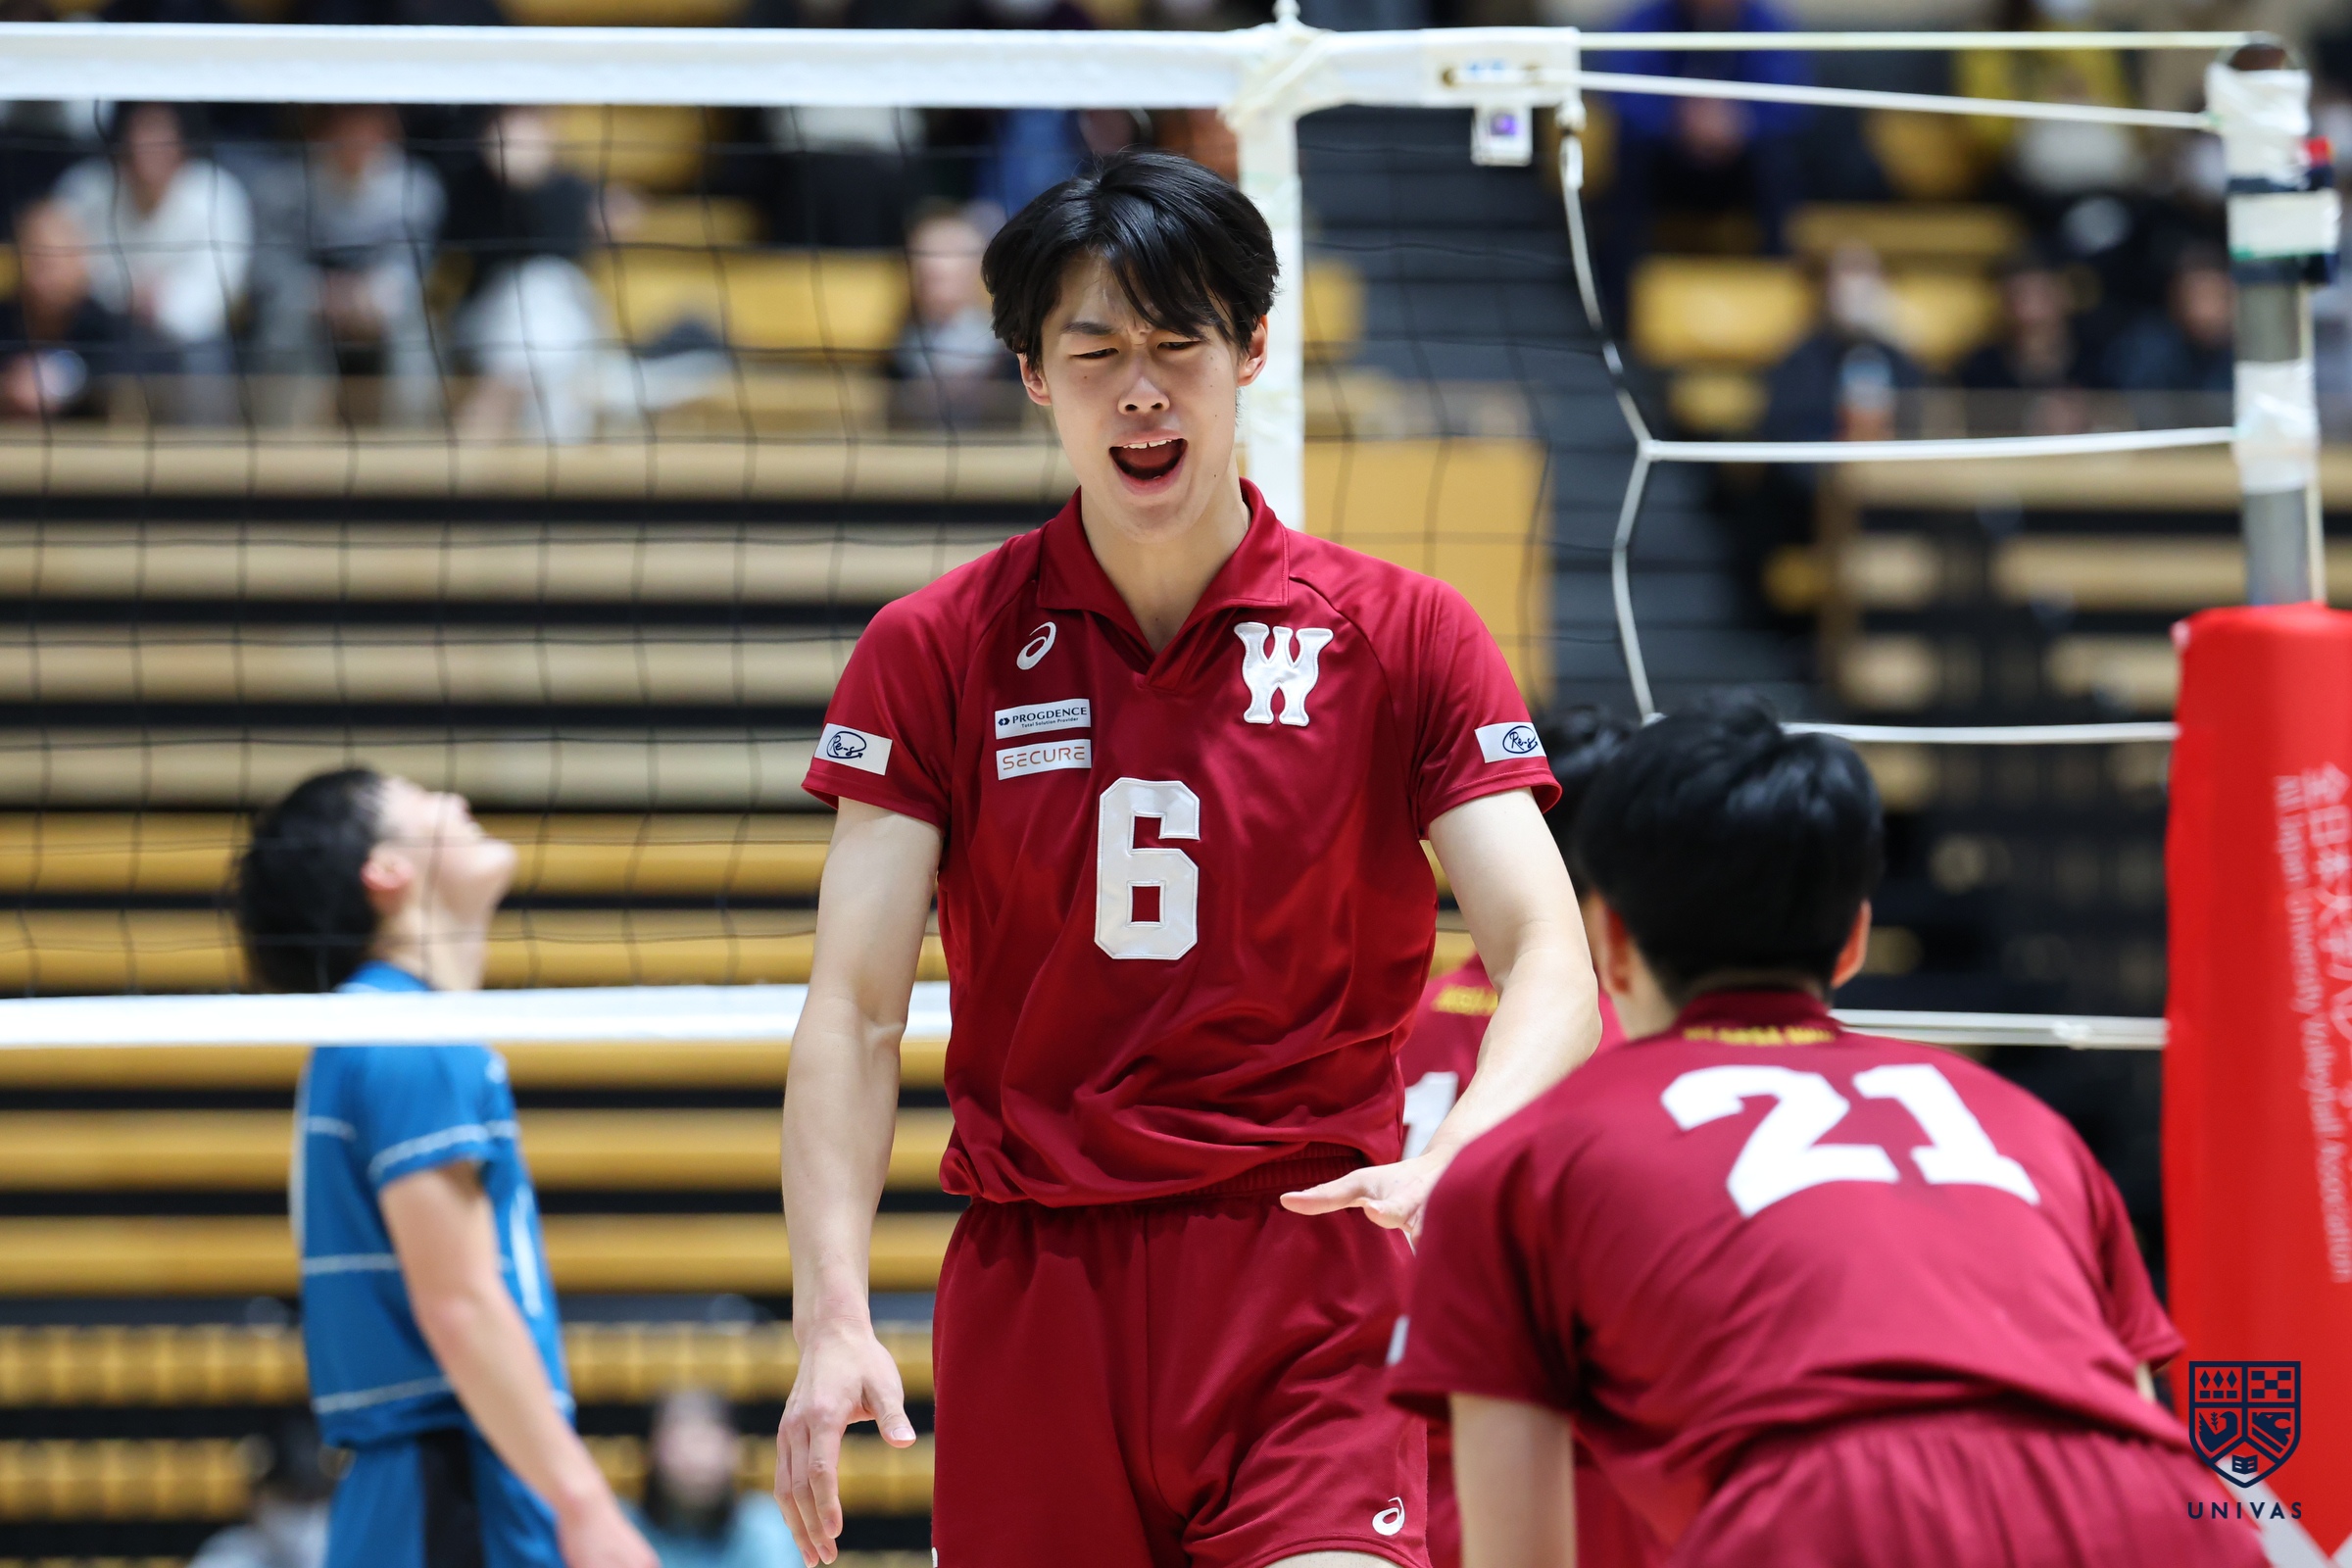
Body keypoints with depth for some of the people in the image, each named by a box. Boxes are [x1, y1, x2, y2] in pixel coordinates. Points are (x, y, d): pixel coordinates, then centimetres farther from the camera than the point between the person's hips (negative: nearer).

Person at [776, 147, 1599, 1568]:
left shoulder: (1404, 636, 3)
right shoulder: (935, 653, 5)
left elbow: (1551, 963, -5)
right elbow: (853, 1012, 1)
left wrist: (1453, 1158, -27)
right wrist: (834, 1317, -13)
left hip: (1314, 1289, -2)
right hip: (1033, 1282, 2)